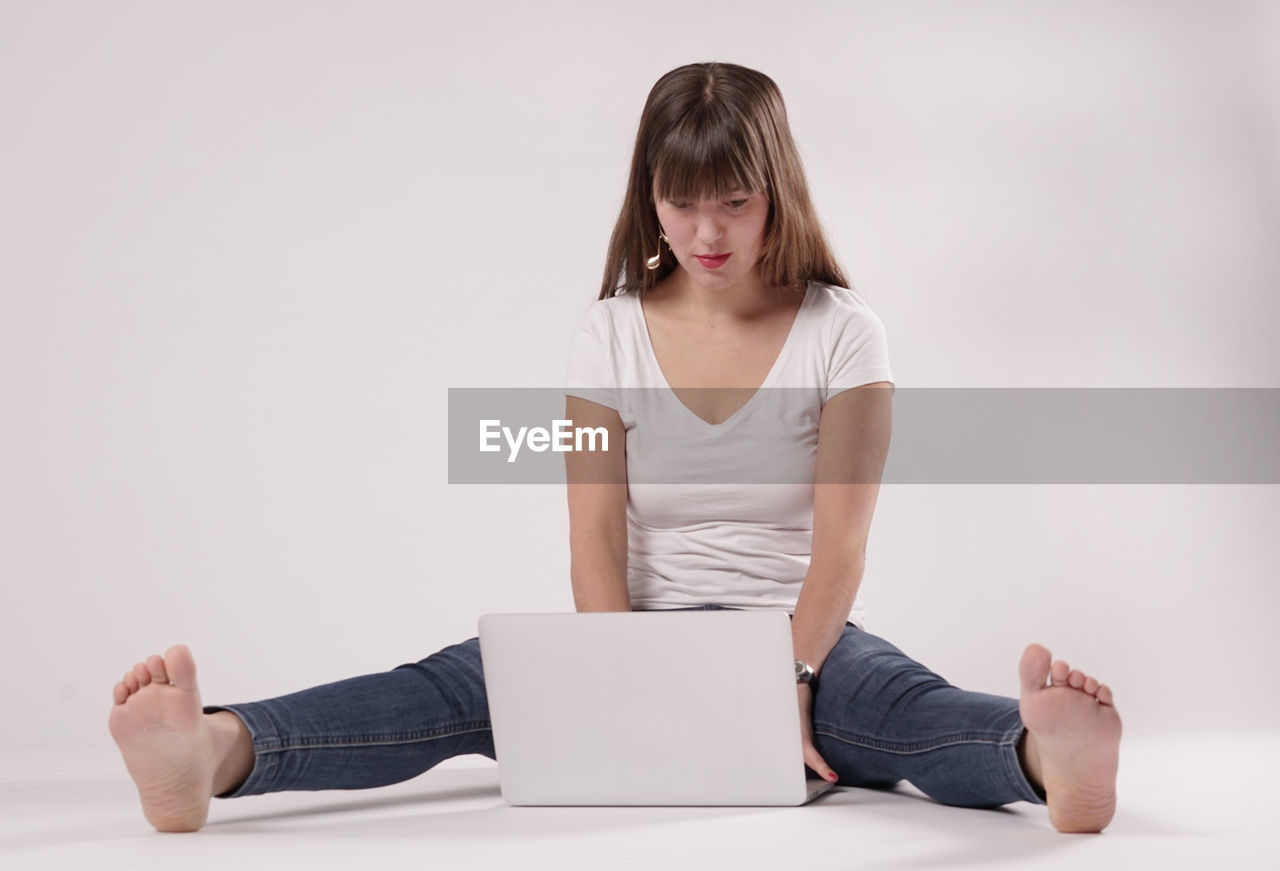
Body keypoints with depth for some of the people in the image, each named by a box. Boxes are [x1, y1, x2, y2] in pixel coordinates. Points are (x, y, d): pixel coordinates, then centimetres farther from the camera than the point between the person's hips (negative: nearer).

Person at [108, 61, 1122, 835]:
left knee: (902, 706, -35)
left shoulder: (842, 332, -3)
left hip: (801, 638, -1)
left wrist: (792, 685, -27)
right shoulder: (612, 335, 1)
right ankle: (214, 751, -48)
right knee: (465, 684, -26)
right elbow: (596, 541, -6)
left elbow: (841, 543, -10)